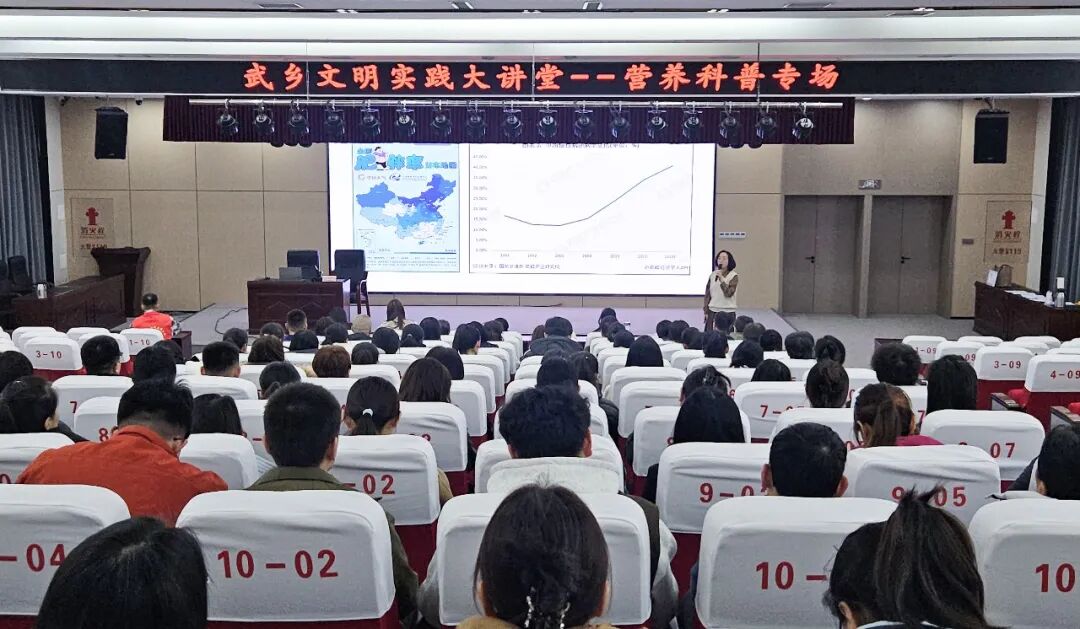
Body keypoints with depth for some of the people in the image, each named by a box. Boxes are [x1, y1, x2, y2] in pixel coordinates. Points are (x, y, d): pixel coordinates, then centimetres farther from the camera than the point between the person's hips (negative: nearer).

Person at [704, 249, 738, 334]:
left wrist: (721, 278, -19)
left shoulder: (733, 276, -3)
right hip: (713, 311, 3)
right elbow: (707, 295, 9)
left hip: (727, 312, -3)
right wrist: (706, 312, 6)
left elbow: (729, 293, -15)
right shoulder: (712, 275, 7)